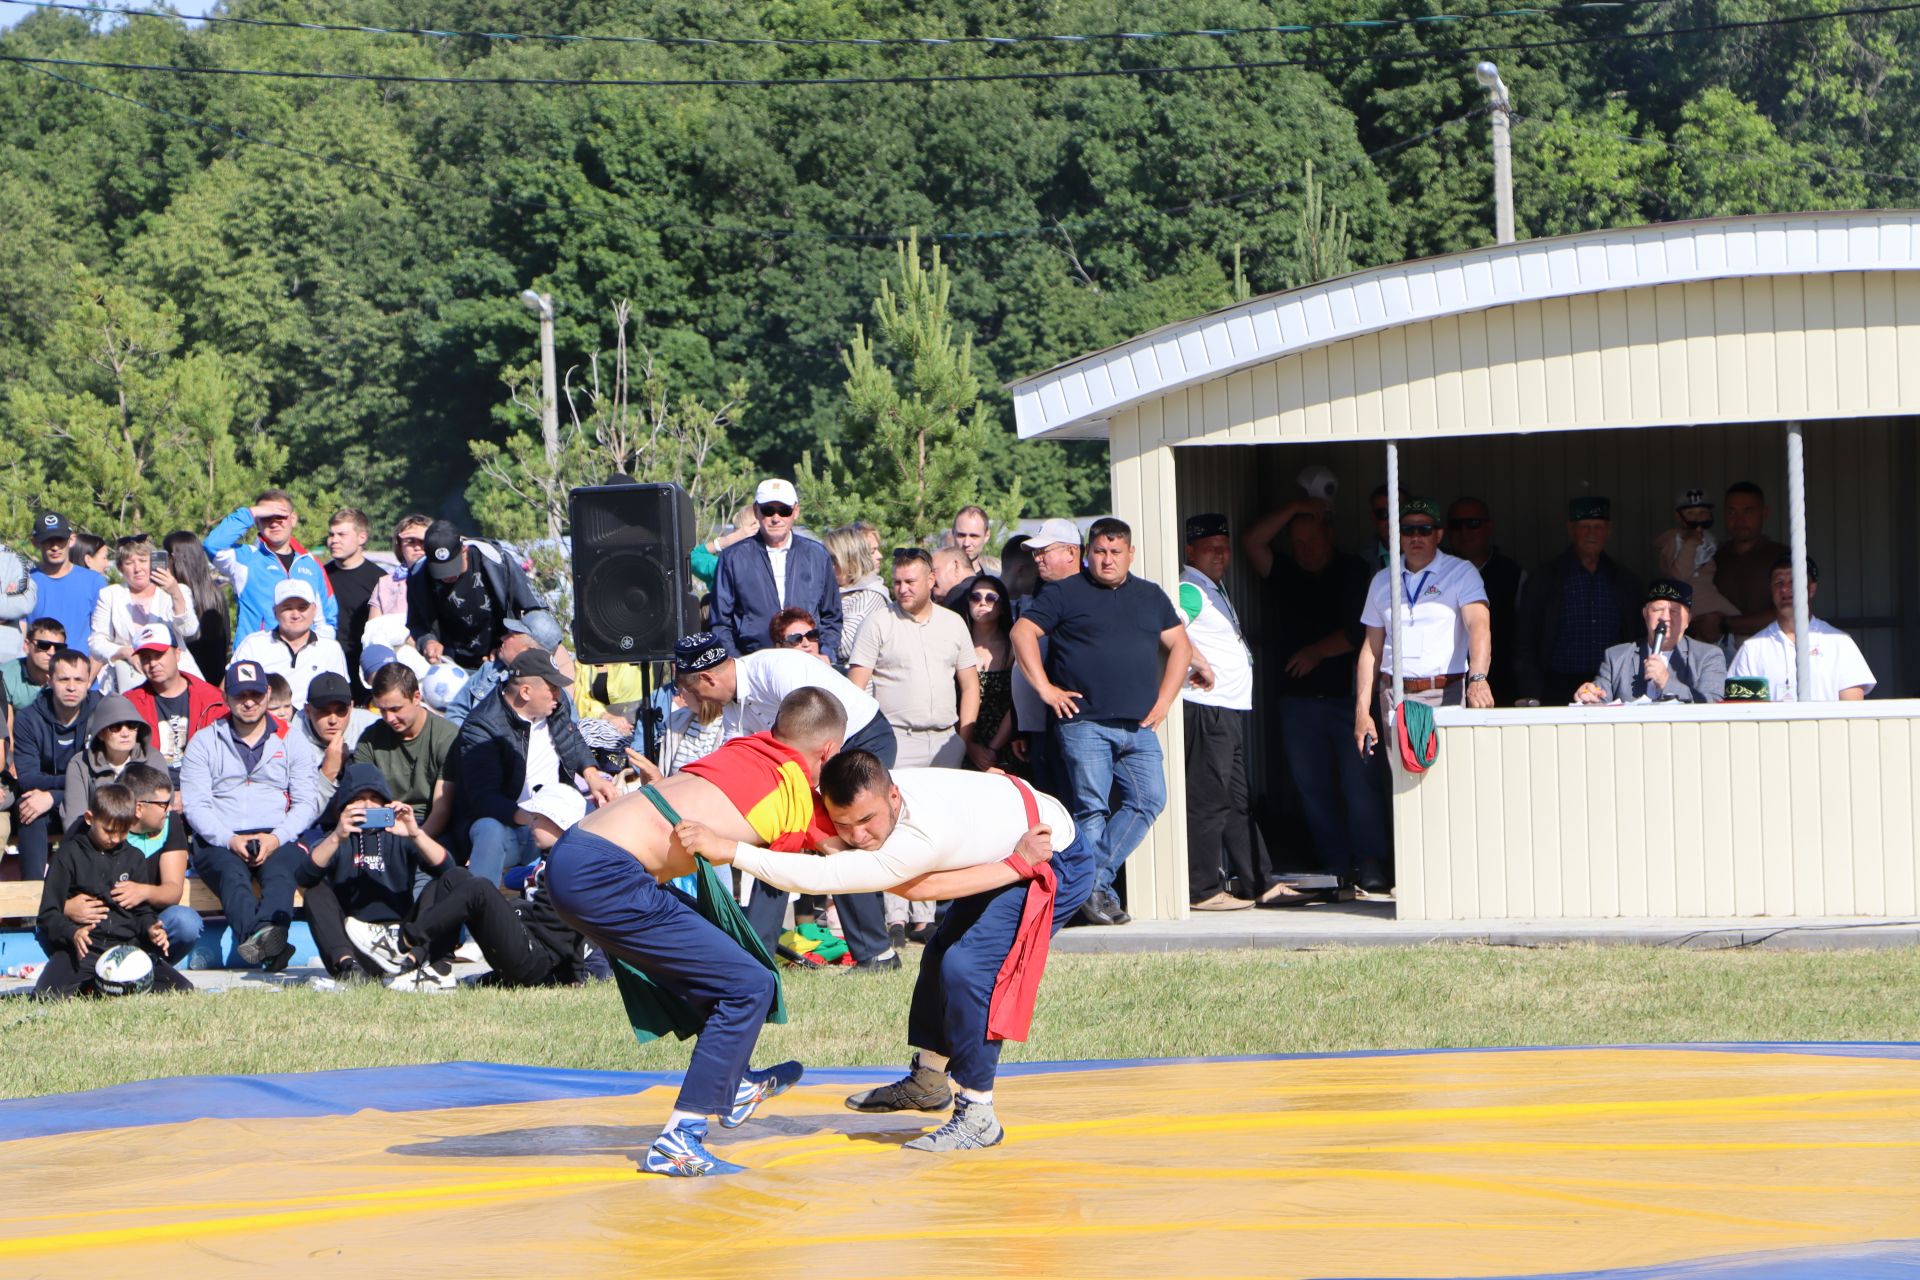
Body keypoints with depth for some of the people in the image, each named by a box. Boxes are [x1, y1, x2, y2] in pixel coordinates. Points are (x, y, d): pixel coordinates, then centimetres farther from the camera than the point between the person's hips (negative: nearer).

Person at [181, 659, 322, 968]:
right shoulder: (204, 742, 17)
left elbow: (307, 802, 9)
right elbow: (195, 805, 5)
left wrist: (277, 837, -11)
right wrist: (230, 839, -14)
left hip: (277, 838, 1)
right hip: (219, 841, -1)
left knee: (280, 871, -35)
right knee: (232, 873, -35)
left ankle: (268, 930, -64)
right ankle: (269, 947, -61)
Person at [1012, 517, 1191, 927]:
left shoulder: (1151, 597, 19)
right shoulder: (1065, 593, 5)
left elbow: (1180, 646, 22)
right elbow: (1022, 632, -1)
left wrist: (1163, 701, 10)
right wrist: (1045, 688, -7)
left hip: (1139, 726, 4)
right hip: (1084, 723, -4)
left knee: (1149, 800, -7)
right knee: (1092, 808, -6)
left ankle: (1096, 879, 0)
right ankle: (1094, 893, 1)